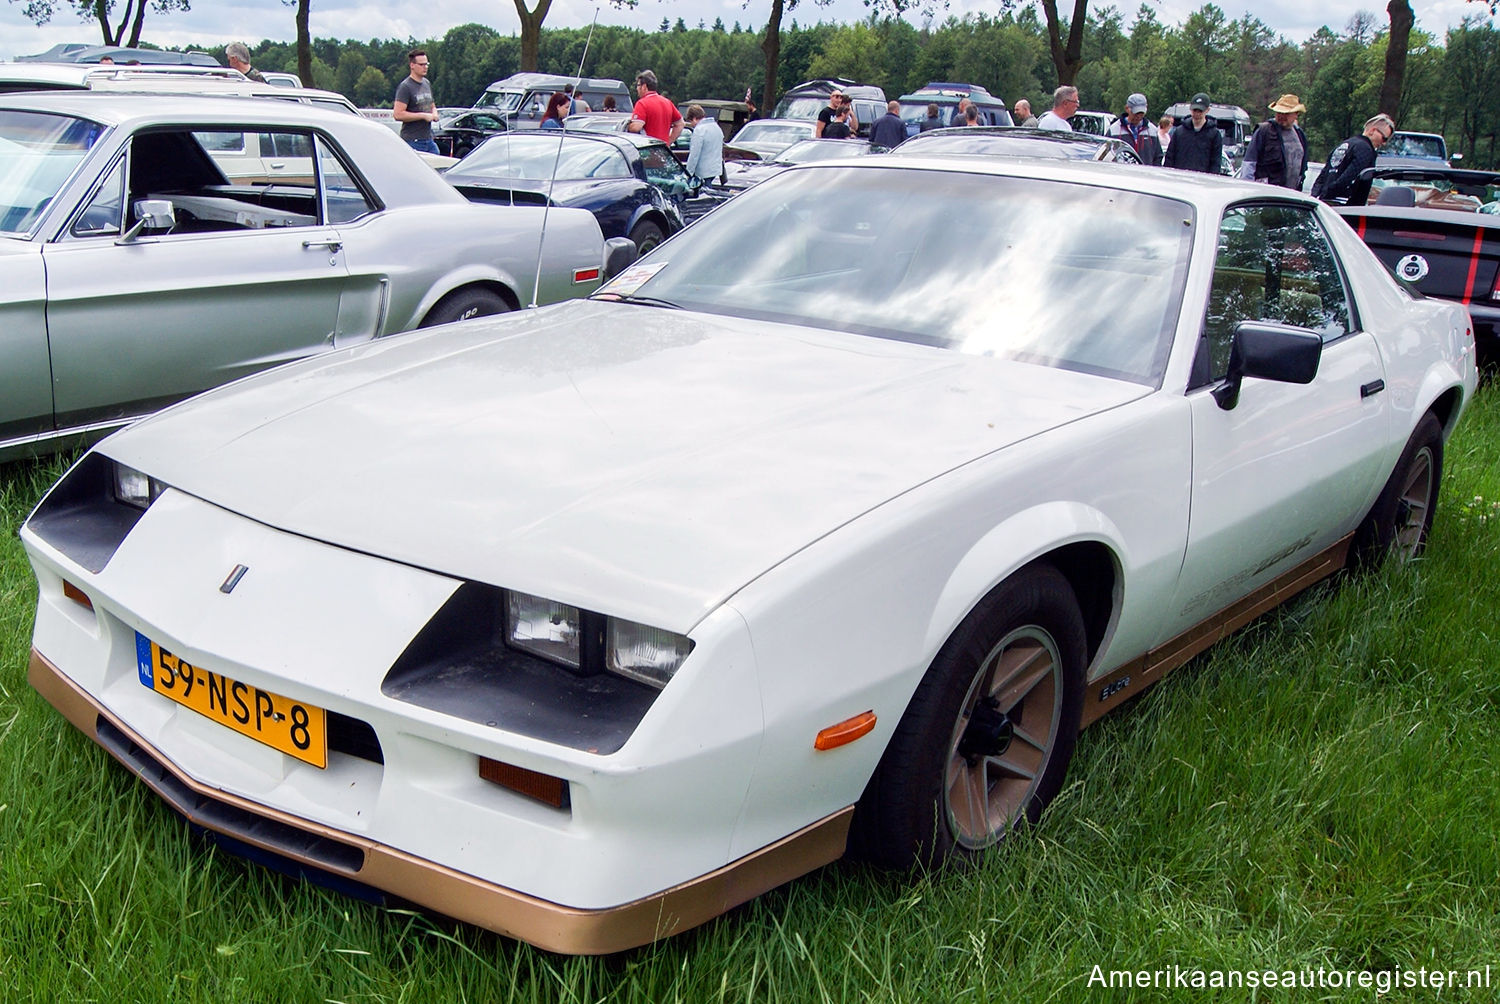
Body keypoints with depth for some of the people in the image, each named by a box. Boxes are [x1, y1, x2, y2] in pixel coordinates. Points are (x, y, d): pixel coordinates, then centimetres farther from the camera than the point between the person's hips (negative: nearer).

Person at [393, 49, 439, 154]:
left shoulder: (427, 84, 16)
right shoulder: (405, 87, -10)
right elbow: (397, 115, -19)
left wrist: (434, 114, 4)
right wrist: (423, 116, -17)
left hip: (429, 140, 8)